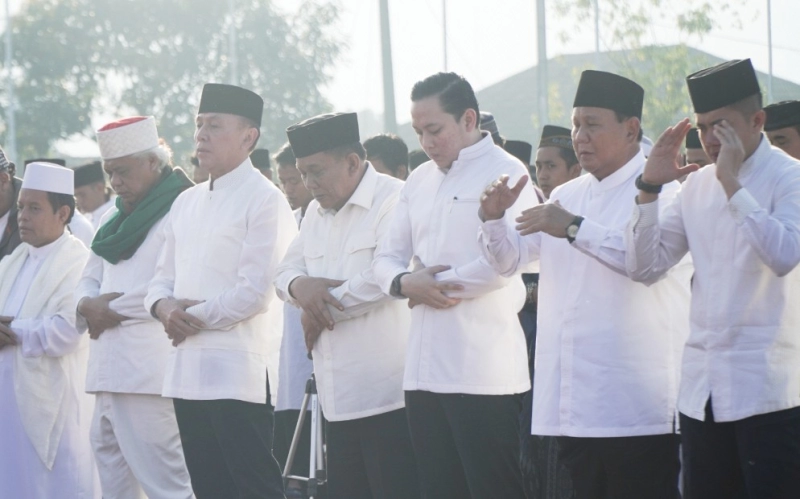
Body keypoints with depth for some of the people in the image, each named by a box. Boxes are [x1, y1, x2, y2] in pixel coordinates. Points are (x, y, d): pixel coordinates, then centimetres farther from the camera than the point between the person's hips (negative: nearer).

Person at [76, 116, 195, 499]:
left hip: (149, 374, -9)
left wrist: (113, 309, -8)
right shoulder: (114, 219, 23)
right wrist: (88, 303, 1)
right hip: (108, 373, 9)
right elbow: (89, 278, 25)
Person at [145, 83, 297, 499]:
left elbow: (255, 293, -15)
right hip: (188, 371, 8)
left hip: (238, 373, -8)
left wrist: (194, 317, -7)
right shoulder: (187, 202, 17)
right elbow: (164, 277, 19)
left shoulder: (265, 200, -8)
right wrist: (164, 306, -4)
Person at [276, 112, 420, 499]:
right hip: (340, 395, 9)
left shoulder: (394, 201, -10)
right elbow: (285, 270, 20)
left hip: (387, 393, -9)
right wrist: (299, 285, -7)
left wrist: (323, 310, -8)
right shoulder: (317, 213, 20)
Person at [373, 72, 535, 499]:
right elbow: (386, 258, 18)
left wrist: (443, 284, -7)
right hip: (425, 369, 7)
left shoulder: (504, 172, -6)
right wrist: (405, 283, -5)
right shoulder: (419, 181, 18)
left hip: (483, 373, -7)